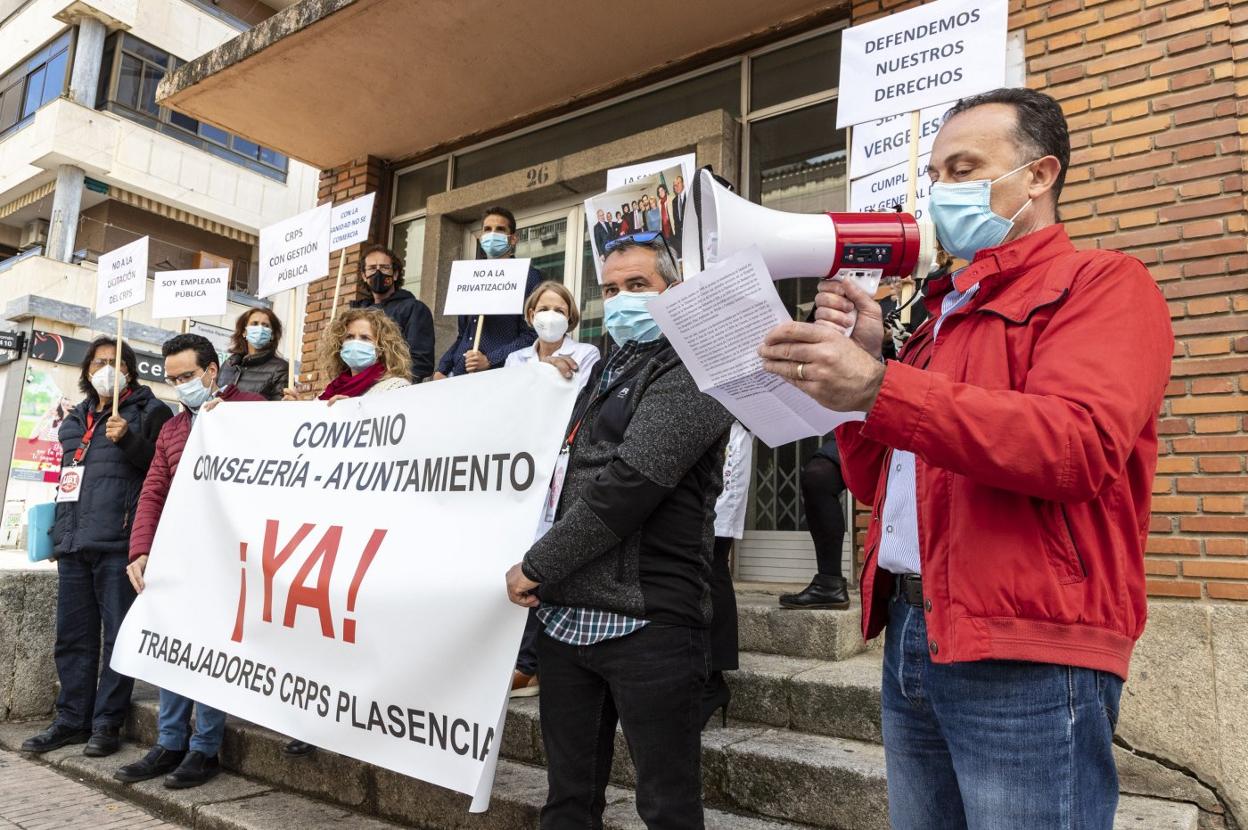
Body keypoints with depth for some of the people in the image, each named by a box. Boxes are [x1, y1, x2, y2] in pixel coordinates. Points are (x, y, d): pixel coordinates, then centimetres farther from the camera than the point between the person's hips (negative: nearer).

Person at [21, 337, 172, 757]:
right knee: (73, 636, 11)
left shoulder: (149, 412, 2)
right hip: (73, 544, 7)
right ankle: (72, 719, 21)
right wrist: (59, 530, 23)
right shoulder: (75, 419, 22)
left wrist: (129, 440, -19)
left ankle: (107, 723, 6)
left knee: (117, 635, -2)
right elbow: (69, 474, 28)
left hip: (118, 544, -7)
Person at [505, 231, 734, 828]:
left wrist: (536, 566, -10)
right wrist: (543, 575, 8)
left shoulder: (689, 372, -7)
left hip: (644, 619, -7)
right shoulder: (605, 372, 19)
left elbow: (627, 485, -18)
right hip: (566, 615, 8)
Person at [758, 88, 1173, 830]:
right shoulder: (944, 311, 19)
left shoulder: (1102, 284, -2)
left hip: (1025, 654, -7)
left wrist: (880, 388, -29)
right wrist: (855, 362, 1)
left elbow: (1076, 446, -22)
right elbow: (875, 482, 16)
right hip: (912, 631, 7)